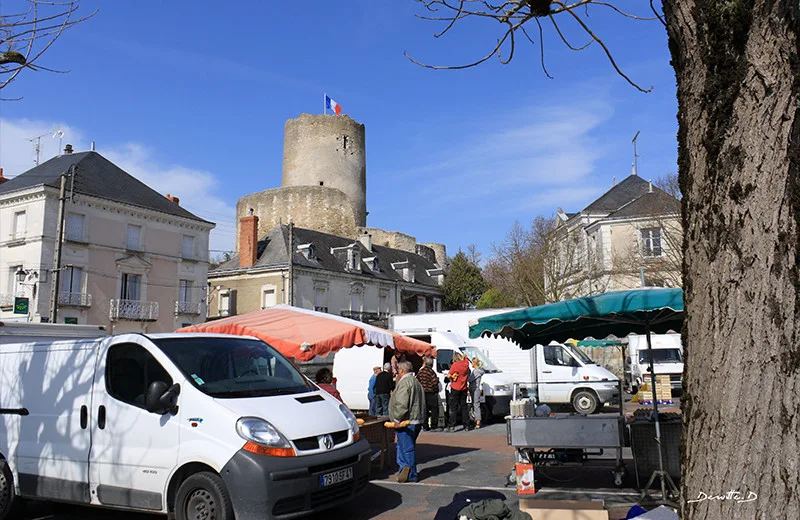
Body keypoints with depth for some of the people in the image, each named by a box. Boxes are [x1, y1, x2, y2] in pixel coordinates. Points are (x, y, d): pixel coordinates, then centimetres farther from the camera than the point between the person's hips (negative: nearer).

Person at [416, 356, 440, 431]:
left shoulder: (420, 371, 7)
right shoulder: (430, 371, -15)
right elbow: (435, 382, -21)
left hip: (423, 393, 7)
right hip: (431, 394, -7)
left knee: (425, 410, 12)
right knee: (434, 410, 1)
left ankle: (425, 426, 13)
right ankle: (434, 427, 0)